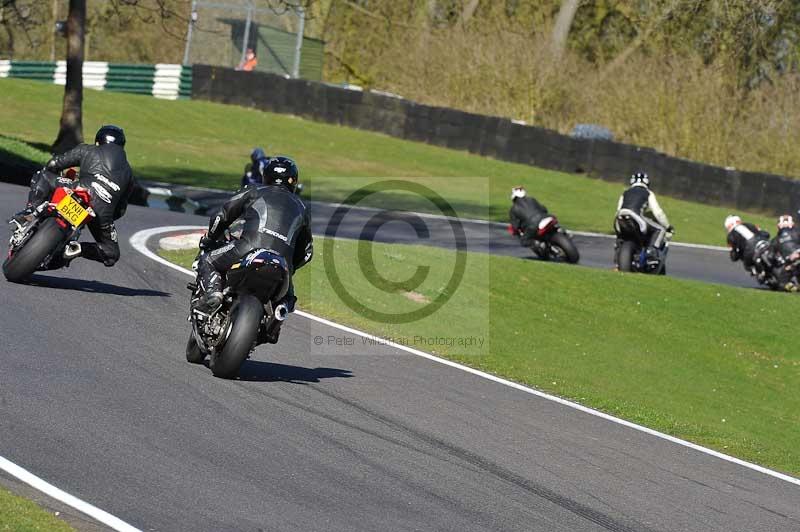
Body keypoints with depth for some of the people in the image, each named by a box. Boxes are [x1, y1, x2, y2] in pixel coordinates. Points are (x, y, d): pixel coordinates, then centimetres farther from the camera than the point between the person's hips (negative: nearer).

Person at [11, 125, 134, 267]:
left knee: (40, 177, 21)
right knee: (111, 255, 22)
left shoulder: (87, 150, 21)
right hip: (103, 212, 2)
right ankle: (78, 248, -6)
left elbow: (53, 164, 16)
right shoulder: (128, 173, 29)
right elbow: (120, 210, 28)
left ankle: (30, 211, -2)